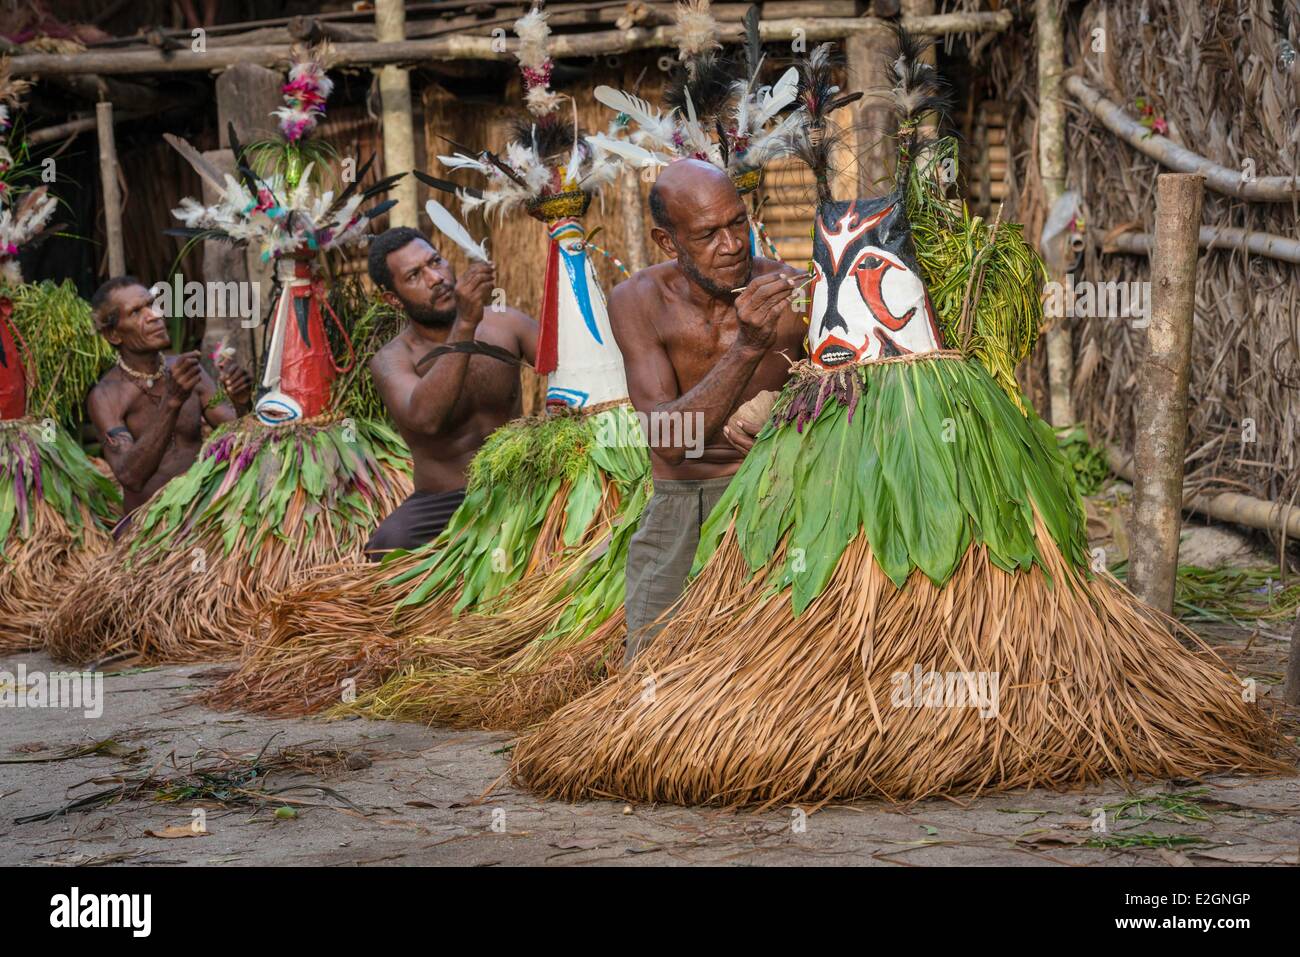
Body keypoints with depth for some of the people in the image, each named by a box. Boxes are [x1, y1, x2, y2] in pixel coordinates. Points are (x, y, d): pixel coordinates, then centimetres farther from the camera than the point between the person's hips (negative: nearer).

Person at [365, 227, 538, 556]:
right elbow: (425, 418, -31)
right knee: (389, 544, -34)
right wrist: (465, 325, -38)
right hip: (442, 504, -2)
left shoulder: (504, 325, 3)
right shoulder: (393, 360, -9)